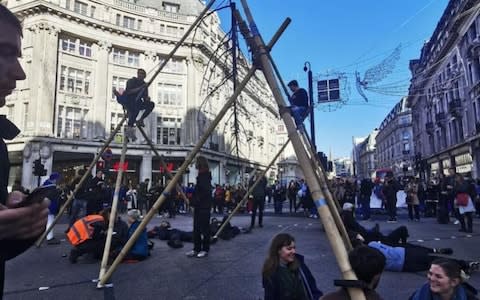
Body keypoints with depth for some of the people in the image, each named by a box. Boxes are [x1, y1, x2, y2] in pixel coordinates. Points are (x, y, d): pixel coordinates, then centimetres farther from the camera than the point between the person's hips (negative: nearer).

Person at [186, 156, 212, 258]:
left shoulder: (205, 176, -14)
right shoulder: (201, 175, 13)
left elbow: (206, 191, -22)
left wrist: (197, 200, -16)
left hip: (204, 206, -9)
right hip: (198, 206, 9)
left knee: (204, 228, 1)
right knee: (196, 228, 11)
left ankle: (205, 249, 11)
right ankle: (196, 249, 18)